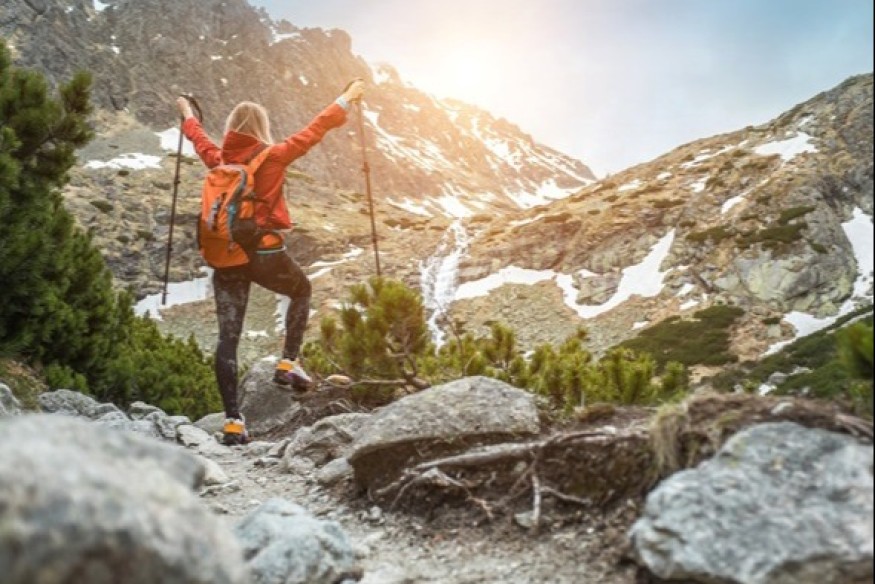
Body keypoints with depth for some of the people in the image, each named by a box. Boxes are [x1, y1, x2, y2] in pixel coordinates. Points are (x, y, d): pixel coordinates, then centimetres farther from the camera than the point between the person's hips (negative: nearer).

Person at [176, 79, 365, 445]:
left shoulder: (218, 160, 8)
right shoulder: (273, 157, -4)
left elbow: (199, 138, 29)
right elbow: (314, 131, 2)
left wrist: (187, 113, 51)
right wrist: (345, 100, 15)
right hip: (265, 254, -3)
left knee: (228, 338, 4)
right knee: (301, 291, 27)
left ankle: (233, 421, 2)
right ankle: (289, 364, 16)